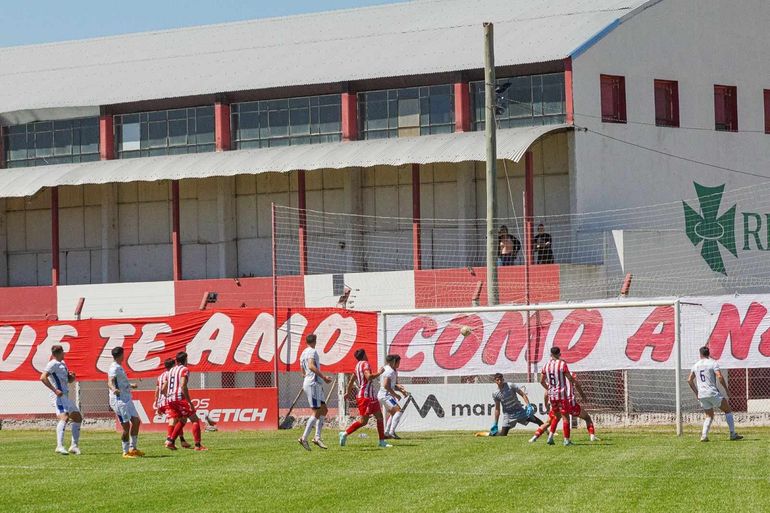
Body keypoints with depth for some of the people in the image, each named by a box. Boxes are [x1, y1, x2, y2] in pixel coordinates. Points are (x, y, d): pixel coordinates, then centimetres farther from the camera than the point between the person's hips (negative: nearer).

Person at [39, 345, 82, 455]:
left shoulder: (62, 364, 21)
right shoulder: (53, 364, -8)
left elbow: (69, 380, 30)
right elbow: (43, 377, -21)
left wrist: (72, 377, 6)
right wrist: (55, 390, -24)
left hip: (65, 396, 10)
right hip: (59, 396, -10)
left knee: (78, 418, 14)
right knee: (64, 417, -26)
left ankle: (74, 446, 18)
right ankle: (60, 446, -36)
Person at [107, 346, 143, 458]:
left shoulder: (119, 368, 18)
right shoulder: (114, 368, -12)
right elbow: (110, 381, -28)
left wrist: (130, 385, 51)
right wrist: (114, 389, -49)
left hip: (127, 399, 10)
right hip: (119, 400, -10)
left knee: (136, 422, 11)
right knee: (126, 426, -9)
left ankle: (132, 448, 19)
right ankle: (126, 452, -1)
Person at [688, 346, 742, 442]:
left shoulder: (696, 365, 12)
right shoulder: (713, 363, -4)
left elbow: (689, 380, 17)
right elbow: (720, 377, -16)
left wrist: (696, 392, 24)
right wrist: (726, 388, -4)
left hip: (701, 395, 5)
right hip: (713, 393, -5)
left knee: (709, 416, 18)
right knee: (728, 410, 8)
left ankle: (704, 435, -1)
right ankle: (733, 434, 3)